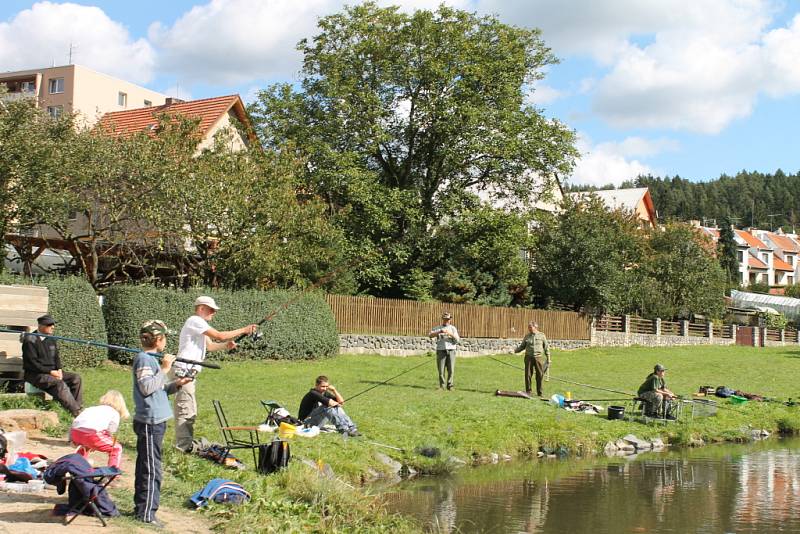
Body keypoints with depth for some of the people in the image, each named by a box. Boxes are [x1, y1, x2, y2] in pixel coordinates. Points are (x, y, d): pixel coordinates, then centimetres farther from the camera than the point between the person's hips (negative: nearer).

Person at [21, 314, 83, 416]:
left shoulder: (51, 339, 14)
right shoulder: (30, 341, -11)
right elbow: (32, 363, -16)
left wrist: (59, 370, -3)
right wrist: (50, 372, -19)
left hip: (53, 371, 9)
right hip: (36, 375, -8)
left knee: (76, 378, -9)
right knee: (59, 384, -33)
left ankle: (78, 408, -14)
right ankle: (76, 413, -36)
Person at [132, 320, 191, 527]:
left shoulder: (151, 359, 16)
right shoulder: (144, 359, -13)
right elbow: (147, 387, -24)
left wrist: (176, 384, 9)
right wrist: (164, 369, -20)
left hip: (153, 422, 10)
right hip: (149, 422, -10)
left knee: (145, 467, 16)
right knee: (152, 469, -7)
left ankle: (141, 508, 24)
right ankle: (147, 513, -3)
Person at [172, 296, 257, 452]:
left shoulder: (199, 323, 20)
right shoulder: (195, 321, -13)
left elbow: (209, 345, 21)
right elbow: (219, 336, -17)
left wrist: (226, 345, 4)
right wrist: (244, 330, -10)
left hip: (189, 373, 11)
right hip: (183, 371, -11)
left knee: (191, 412, 15)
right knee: (184, 410, -9)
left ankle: (187, 444, 22)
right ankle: (183, 447, -7)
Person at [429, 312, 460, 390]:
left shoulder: (453, 328, 8)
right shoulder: (437, 328, 7)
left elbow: (457, 340, -2)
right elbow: (430, 335, -11)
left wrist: (451, 334, -18)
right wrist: (439, 332, -25)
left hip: (451, 351, 0)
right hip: (441, 351, 0)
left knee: (451, 369, -4)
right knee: (441, 370, -3)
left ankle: (450, 385, 5)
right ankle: (441, 386, 6)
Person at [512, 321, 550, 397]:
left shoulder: (541, 335, 4)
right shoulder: (527, 336, 7)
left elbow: (546, 347, 9)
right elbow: (522, 346, 11)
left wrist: (548, 358, 6)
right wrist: (515, 350, -6)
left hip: (538, 357, -1)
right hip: (529, 357, 1)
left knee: (540, 375, 0)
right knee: (528, 375, 0)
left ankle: (539, 392, 11)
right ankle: (528, 391, 10)